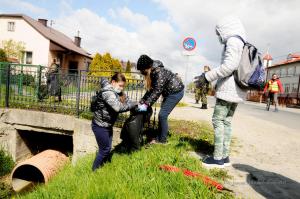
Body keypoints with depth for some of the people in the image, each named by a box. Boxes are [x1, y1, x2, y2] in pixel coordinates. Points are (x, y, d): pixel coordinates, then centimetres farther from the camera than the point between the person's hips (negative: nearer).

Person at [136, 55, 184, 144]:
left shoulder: (159, 72, -27)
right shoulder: (151, 73, 2)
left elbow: (157, 91, -32)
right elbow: (151, 90, 4)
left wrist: (146, 104, -34)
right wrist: (141, 102, -1)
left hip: (176, 92, -9)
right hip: (169, 92, 9)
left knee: (162, 115, -9)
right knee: (162, 114, 9)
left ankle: (162, 140, 4)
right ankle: (160, 137, 19)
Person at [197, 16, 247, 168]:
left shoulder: (233, 40, -7)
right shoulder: (244, 45, 22)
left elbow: (229, 65, -21)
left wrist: (207, 76, -17)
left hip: (228, 89, -9)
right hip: (236, 91, 9)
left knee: (218, 120, -6)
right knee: (227, 121, 10)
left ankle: (218, 158, -2)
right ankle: (225, 156, 14)